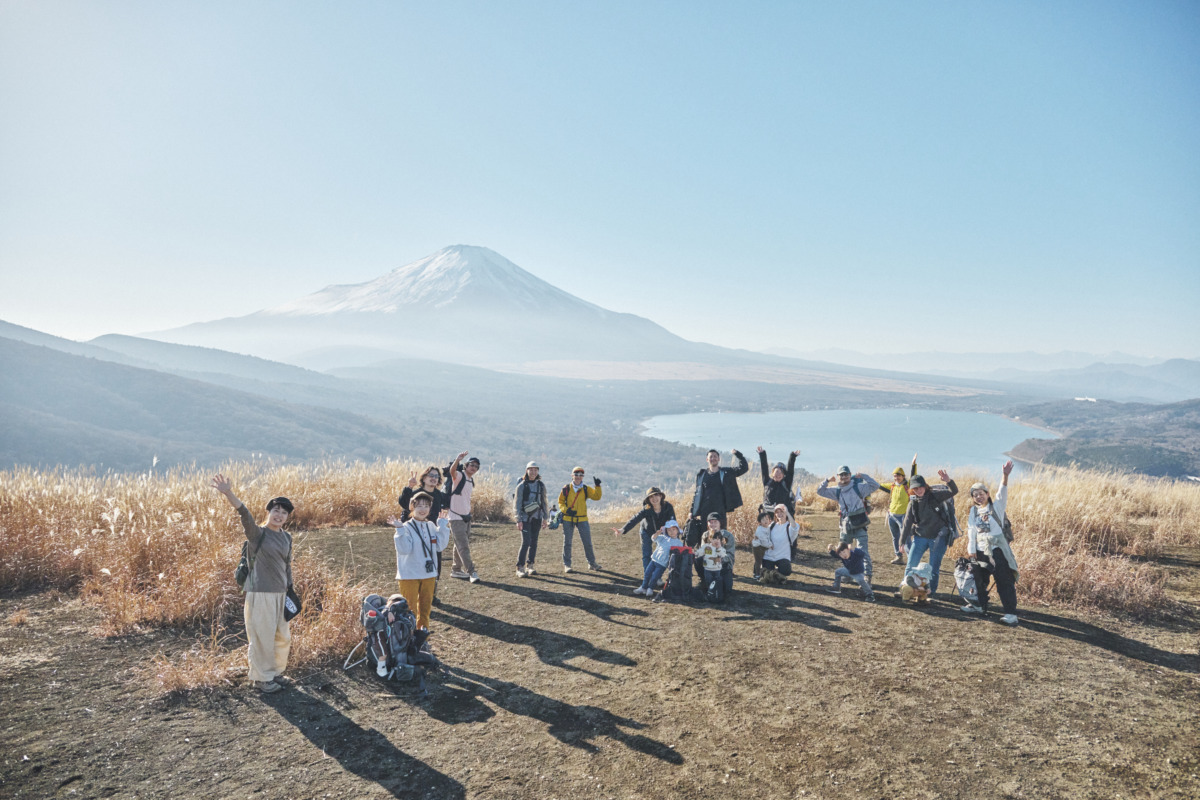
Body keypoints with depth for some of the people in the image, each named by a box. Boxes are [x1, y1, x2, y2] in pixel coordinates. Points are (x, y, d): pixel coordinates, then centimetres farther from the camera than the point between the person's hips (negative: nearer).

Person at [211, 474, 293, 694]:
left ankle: (275, 672, 34)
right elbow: (245, 514, -26)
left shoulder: (287, 538, 9)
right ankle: (261, 678, 18)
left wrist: (290, 592, 16)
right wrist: (228, 493, -43)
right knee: (261, 637, 1)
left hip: (280, 594, 6)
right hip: (260, 594, -6)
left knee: (283, 637, 15)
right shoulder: (257, 533, -8)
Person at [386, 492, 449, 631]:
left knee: (426, 604, 16)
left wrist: (443, 525, -1)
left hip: (429, 574, 5)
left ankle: (423, 628, 32)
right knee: (410, 606, 4)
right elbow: (404, 549, -23)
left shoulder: (431, 526, 6)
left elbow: (440, 546, 1)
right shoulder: (406, 527, -13)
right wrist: (399, 530, -31)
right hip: (410, 575, -5)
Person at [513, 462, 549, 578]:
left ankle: (530, 566, 17)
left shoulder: (541, 485, 8)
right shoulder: (522, 485, -5)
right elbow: (517, 503, -6)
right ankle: (520, 568, -6)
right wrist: (518, 520, -11)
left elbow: (544, 502, 16)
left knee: (534, 542, 7)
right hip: (525, 517, -4)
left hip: (537, 517, 4)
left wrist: (545, 517, 14)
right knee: (526, 542, -11)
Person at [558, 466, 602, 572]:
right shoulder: (566, 489, -1)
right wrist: (565, 509, -12)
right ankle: (566, 565, 13)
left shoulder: (586, 489, 3)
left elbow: (597, 496, -8)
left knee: (587, 542, 5)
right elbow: (560, 501, 5)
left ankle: (592, 563, 18)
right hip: (568, 519, -1)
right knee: (567, 542, 4)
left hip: (582, 519, 1)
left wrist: (597, 486, -21)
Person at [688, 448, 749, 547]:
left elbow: (744, 468, 2)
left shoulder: (726, 473, 8)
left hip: (720, 513, -1)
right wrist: (693, 511, 8)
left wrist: (737, 454, -4)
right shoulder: (701, 475, 12)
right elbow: (697, 494, 13)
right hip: (704, 513, 1)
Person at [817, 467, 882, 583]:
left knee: (863, 551, -11)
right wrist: (827, 481, -2)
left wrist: (863, 476, -15)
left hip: (859, 525, -5)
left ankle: (868, 574, -7)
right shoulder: (836, 491, 8)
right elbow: (820, 491, 12)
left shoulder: (858, 487, -4)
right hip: (846, 525, 5)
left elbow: (875, 485, -11)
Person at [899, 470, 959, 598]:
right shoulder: (913, 503, 1)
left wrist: (948, 481, -34)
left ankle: (931, 593, 16)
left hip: (938, 537, -3)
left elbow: (953, 491, -13)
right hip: (920, 537, 3)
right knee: (910, 565, 4)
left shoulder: (935, 495, -6)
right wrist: (902, 541, 9)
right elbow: (907, 522, 6)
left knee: (934, 568, 4)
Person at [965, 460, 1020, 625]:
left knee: (1004, 582, -8)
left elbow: (1002, 493, -18)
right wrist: (972, 551, 4)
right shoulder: (973, 511, 10)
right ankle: (981, 606, 31)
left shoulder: (997, 507, -1)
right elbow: (971, 532, 9)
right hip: (980, 551, 5)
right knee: (979, 580, 15)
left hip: (997, 550, -5)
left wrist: (1005, 476, -33)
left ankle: (1010, 613, -7)